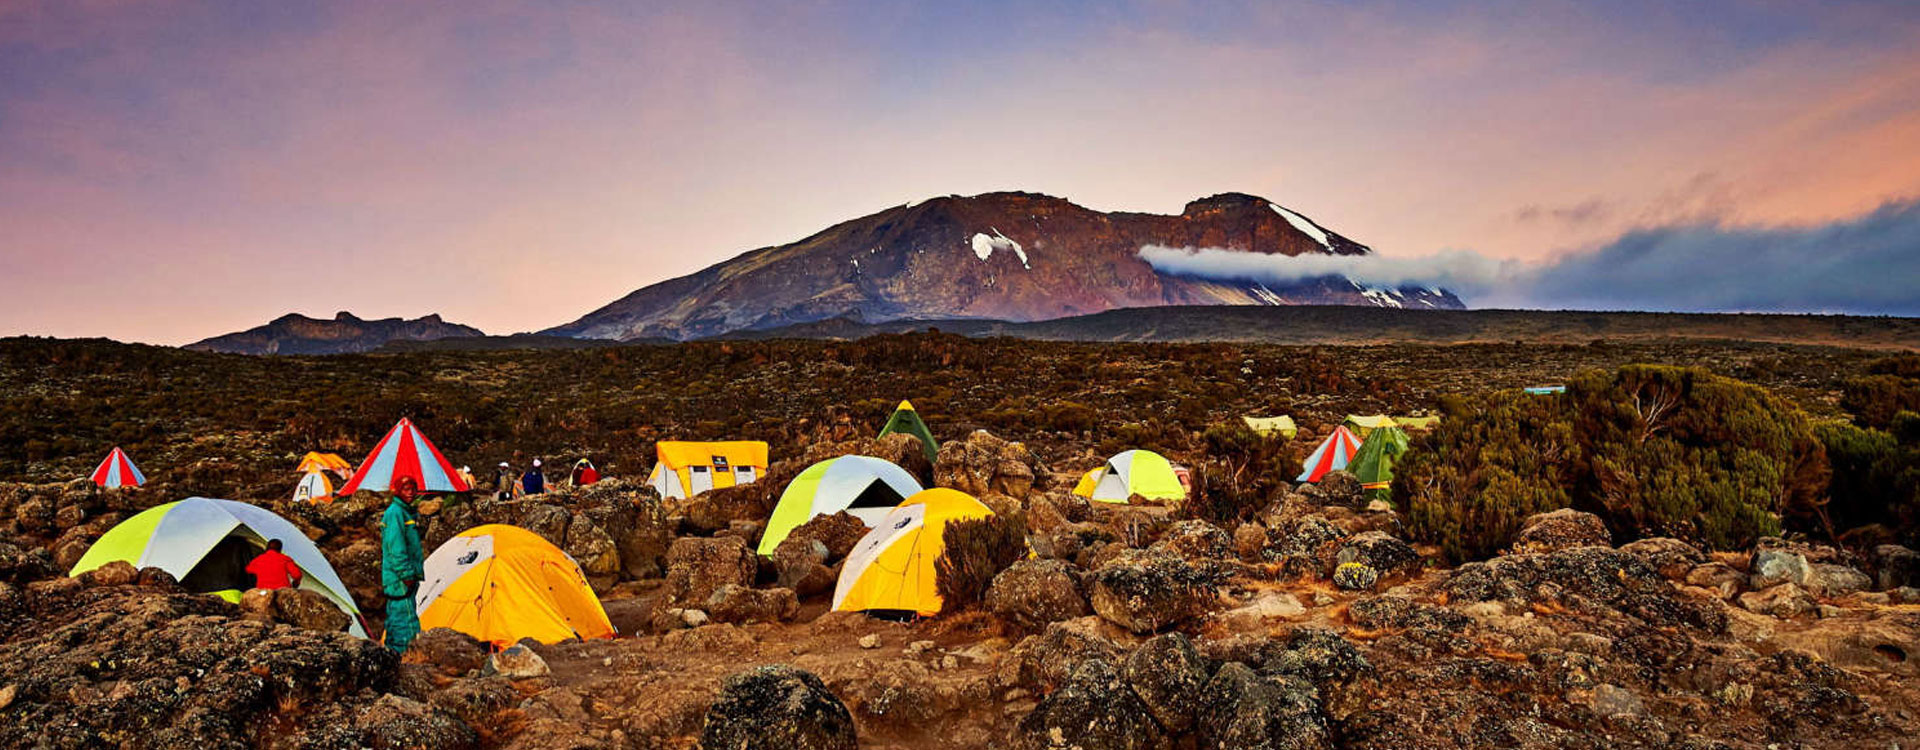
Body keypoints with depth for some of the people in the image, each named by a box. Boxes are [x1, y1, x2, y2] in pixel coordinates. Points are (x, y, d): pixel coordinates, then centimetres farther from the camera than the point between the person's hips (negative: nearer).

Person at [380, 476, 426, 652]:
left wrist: (415, 573, 23)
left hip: (406, 576, 10)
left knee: (395, 616, 16)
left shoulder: (407, 511, 17)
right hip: (399, 578, -10)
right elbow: (395, 547, -19)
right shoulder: (395, 512, -14)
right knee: (406, 617, -11)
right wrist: (406, 574, -20)